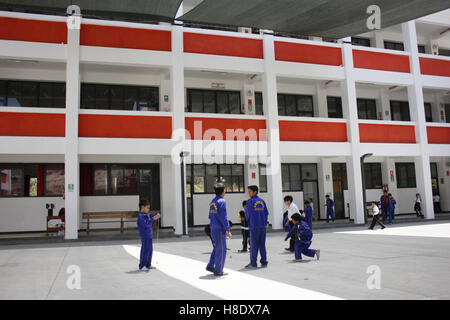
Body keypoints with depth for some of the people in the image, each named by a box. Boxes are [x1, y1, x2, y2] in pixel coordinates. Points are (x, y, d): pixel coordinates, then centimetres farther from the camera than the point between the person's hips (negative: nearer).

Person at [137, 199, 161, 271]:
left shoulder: (148, 215, 10)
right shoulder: (141, 216, -16)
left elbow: (154, 215, 15)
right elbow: (146, 224, -27)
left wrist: (157, 215, -7)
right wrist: (152, 219, -26)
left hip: (150, 235, 9)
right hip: (145, 236, -9)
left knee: (150, 250, 13)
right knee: (145, 251, -5)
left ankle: (148, 265, 23)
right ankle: (142, 266, 4)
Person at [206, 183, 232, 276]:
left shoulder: (212, 202, 12)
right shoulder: (222, 201, -14)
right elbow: (224, 217, -18)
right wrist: (228, 230, -15)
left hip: (213, 229, 8)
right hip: (220, 230, -8)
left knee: (217, 248, 19)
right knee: (221, 250, 0)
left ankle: (210, 266, 18)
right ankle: (218, 271, 5)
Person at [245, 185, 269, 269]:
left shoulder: (250, 201, -7)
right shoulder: (262, 201, 8)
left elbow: (247, 213, -4)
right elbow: (266, 213, 9)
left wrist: (248, 221, 14)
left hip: (254, 226, -5)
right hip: (262, 226, 5)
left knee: (254, 245, 0)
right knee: (262, 244, 10)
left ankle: (253, 263, 3)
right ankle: (264, 262, 12)